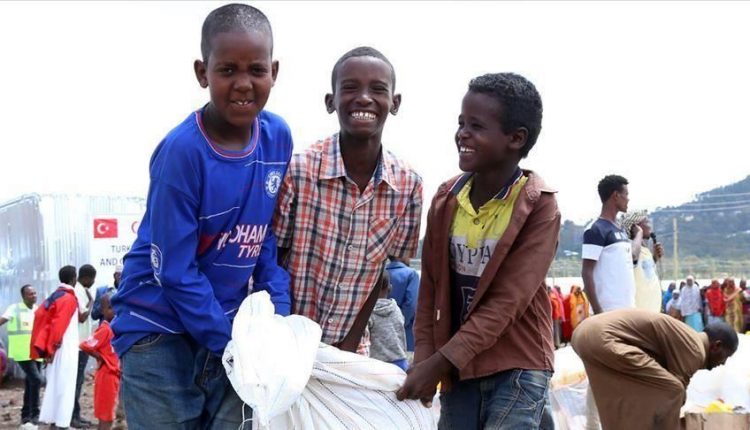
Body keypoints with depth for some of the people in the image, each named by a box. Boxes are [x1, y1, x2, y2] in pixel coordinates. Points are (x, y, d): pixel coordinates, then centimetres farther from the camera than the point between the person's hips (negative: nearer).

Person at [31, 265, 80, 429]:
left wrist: (47, 348, 12)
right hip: (65, 349, -8)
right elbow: (59, 325, -19)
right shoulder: (69, 298, -13)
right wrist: (52, 348, -12)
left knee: (54, 384, 13)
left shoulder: (54, 296, 13)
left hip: (56, 349, 9)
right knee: (65, 386, -5)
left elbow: (39, 315, 12)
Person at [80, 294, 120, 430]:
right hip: (106, 375, -8)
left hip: (113, 375, 8)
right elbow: (85, 346, -25)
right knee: (105, 416, -5)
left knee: (108, 415, 13)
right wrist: (101, 358, -13)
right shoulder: (104, 329, -16)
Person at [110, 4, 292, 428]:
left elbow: (272, 241, 5)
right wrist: (236, 346, -15)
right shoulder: (182, 151, -20)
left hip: (227, 324, 5)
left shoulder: (279, 137, -4)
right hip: (159, 327, -5)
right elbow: (175, 271, -19)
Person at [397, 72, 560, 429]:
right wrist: (423, 358, -4)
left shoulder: (539, 208, -13)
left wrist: (439, 362, -22)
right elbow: (431, 288, 6)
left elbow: (507, 302, -19)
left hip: (518, 366, -4)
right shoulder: (446, 200, 0)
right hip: (458, 367, 5)